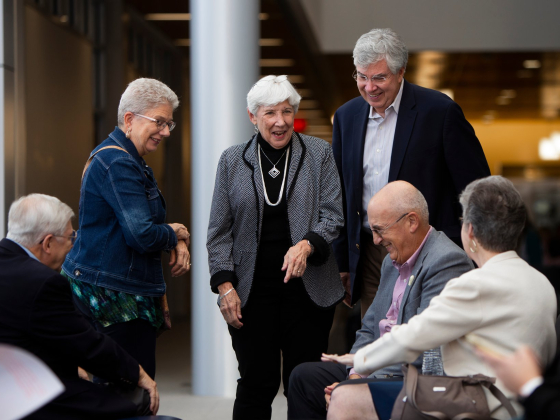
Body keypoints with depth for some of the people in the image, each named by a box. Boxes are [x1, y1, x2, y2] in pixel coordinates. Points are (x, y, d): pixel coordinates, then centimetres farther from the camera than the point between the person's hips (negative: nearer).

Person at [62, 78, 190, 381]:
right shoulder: (117, 164, -16)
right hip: (111, 296, -10)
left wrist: (177, 241, 5)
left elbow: (140, 221, 25)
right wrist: (175, 234, -2)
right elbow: (142, 235, -23)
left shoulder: (129, 161, 18)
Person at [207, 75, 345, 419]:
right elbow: (219, 232, 7)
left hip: (308, 288, 0)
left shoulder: (319, 154, 4)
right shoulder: (233, 161, 7)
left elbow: (333, 216, -1)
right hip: (252, 291, 1)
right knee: (257, 384, 0)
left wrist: (307, 245, -20)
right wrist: (225, 285, -3)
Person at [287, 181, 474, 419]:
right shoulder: (393, 260, 15)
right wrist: (357, 373, -2)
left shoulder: (447, 263, -17)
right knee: (304, 376, 5)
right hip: (380, 369, 10)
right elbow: (369, 328, 17)